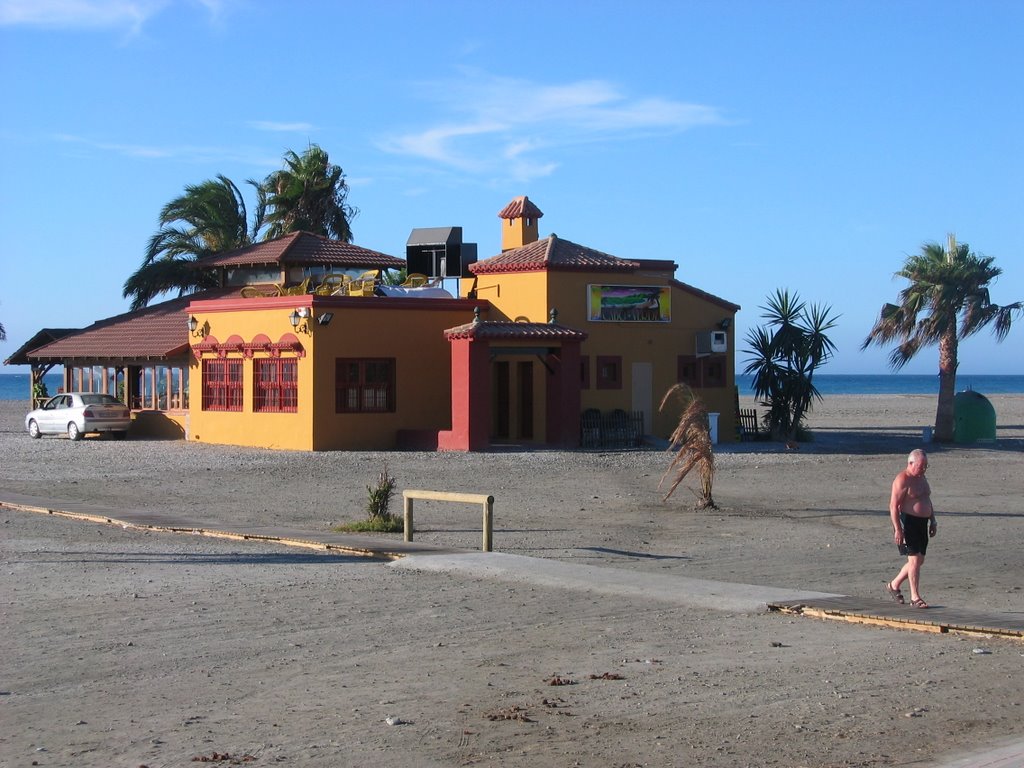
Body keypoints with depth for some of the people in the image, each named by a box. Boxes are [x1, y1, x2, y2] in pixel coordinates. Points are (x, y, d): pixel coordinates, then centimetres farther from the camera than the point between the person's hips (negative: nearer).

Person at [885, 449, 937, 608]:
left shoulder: (922, 478, 15)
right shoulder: (902, 480, -13)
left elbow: (928, 501, 26)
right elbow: (894, 505, -17)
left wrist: (933, 521, 20)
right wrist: (897, 529, -21)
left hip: (922, 523, 9)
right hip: (907, 522, -9)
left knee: (919, 560, 11)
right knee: (914, 559, -10)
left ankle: (894, 585, 27)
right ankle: (915, 597, -6)